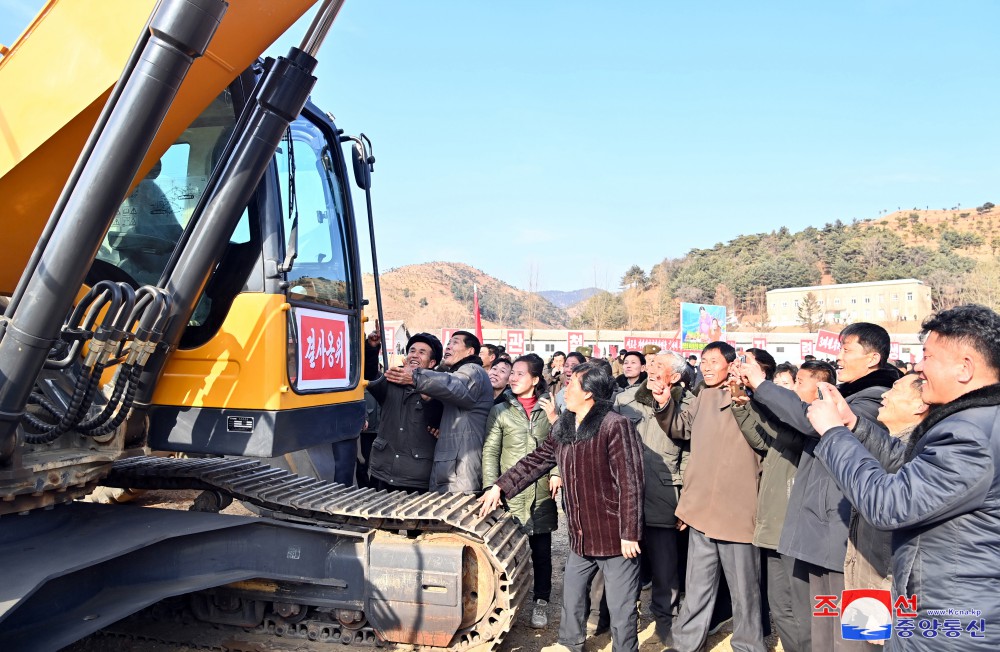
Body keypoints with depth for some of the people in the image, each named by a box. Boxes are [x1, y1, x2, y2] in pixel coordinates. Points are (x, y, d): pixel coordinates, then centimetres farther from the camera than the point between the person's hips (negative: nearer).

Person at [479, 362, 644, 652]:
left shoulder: (615, 426, -19)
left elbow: (630, 483, -20)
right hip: (581, 537, 8)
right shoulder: (562, 428, 6)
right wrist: (500, 487, 10)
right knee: (571, 601, 21)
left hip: (615, 538, -7)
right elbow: (537, 460, 15)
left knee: (621, 611, 6)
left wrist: (629, 533, -19)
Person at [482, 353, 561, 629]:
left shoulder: (549, 408, 7)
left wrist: (557, 472, -6)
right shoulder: (500, 411, 5)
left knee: (541, 549, 8)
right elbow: (490, 452, 0)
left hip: (542, 493, 1)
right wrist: (491, 487, -9)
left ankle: (541, 602, 22)